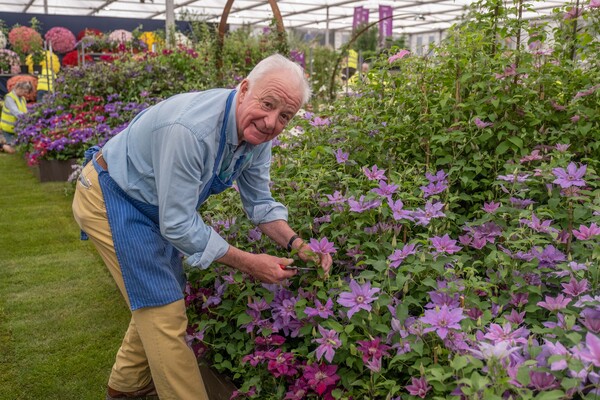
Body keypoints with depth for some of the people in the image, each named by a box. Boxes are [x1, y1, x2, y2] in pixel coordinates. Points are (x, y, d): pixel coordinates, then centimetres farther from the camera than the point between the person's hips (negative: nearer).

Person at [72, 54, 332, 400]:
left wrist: (297, 245, -16)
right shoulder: (190, 130, -38)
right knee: (165, 311, -8)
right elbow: (179, 225, -32)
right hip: (110, 199, -8)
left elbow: (259, 202, 0)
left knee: (159, 299, 19)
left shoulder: (258, 132, -12)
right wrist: (248, 263, -25)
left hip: (152, 205, 9)